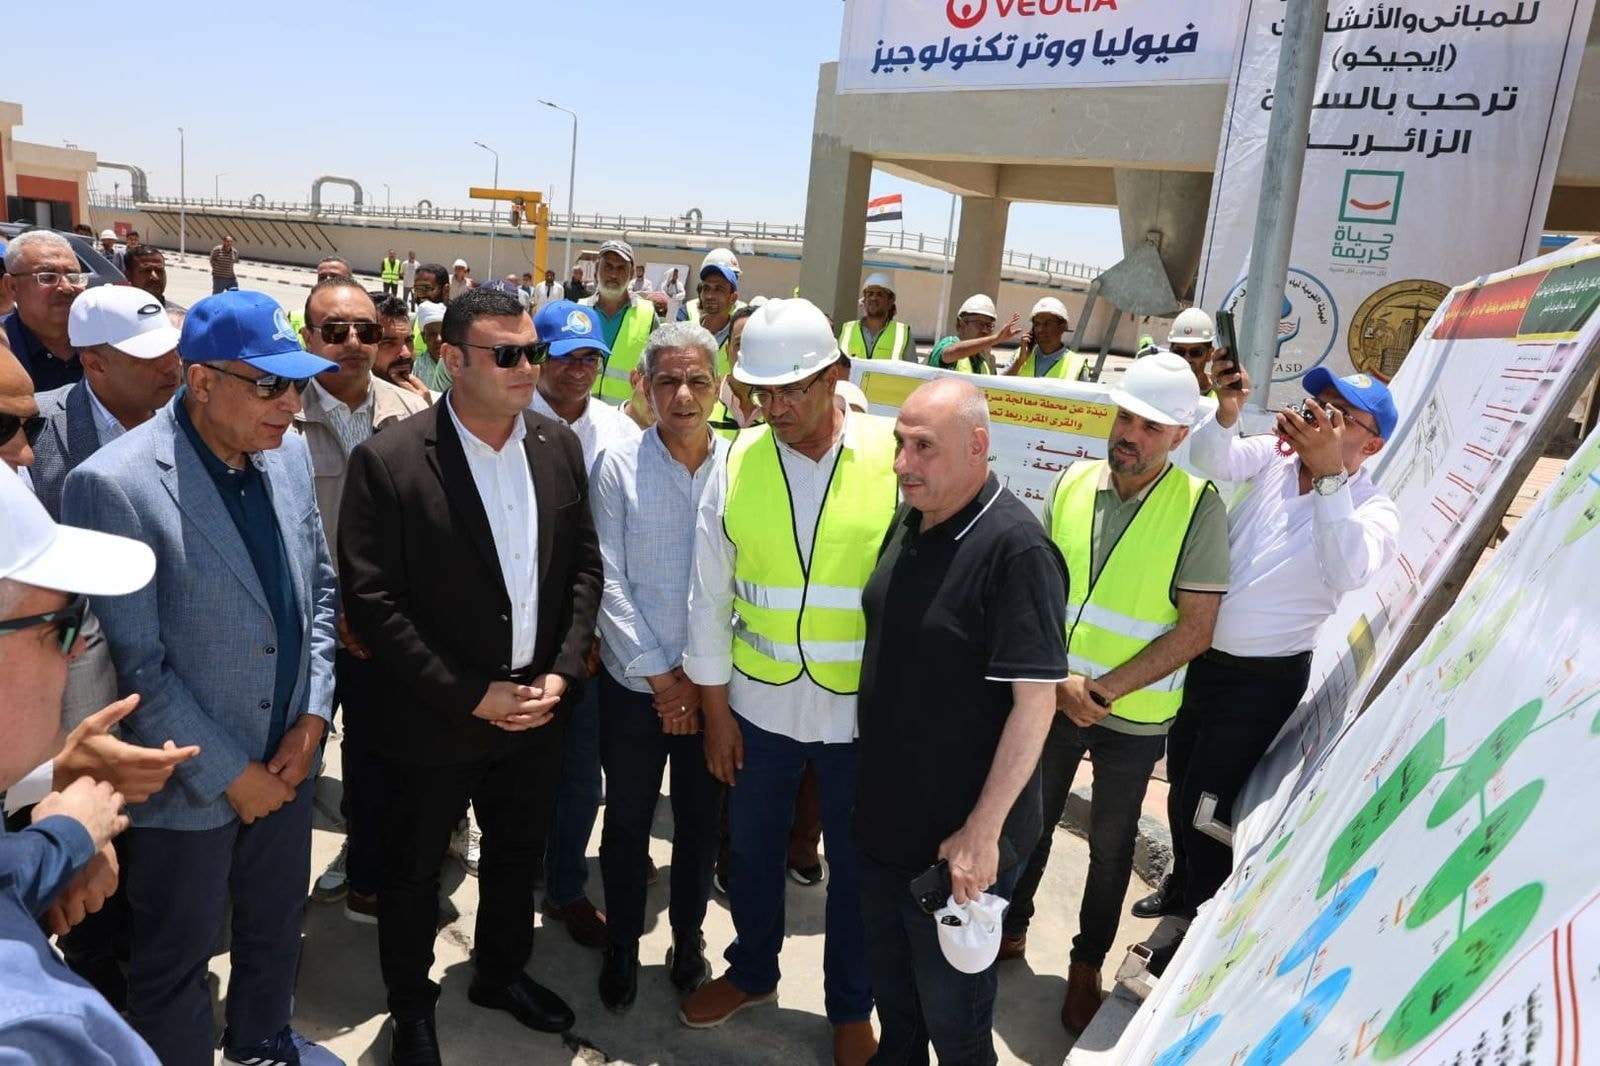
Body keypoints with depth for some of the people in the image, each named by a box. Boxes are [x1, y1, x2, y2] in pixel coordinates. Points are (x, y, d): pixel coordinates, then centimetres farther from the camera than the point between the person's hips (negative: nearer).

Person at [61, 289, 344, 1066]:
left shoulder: (288, 454, -3)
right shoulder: (113, 484, -22)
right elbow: (133, 666, -20)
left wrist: (313, 718, -3)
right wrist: (229, 773, -14)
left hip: (289, 757, 6)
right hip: (189, 783, -6)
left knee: (276, 925, 26)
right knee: (176, 956, 17)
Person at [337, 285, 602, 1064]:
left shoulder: (559, 446, -2)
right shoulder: (388, 461, -17)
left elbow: (584, 566, 3)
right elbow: (370, 602, -17)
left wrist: (562, 671, -8)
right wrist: (470, 696, -17)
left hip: (537, 707, 4)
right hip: (435, 718, -4)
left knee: (517, 855, 23)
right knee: (412, 873, 17)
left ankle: (501, 971, 49)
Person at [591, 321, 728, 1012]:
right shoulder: (619, 466, -6)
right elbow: (609, 581, -7)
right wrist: (659, 676, -9)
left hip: (711, 685, 1)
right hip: (634, 682, 0)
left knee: (700, 820, 14)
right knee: (627, 820, 13)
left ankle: (688, 939, 37)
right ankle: (622, 945, 35)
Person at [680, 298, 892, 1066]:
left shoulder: (895, 457, -13)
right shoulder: (738, 463, -6)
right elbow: (709, 595, 0)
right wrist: (715, 710, 2)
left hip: (865, 710, -2)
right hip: (759, 705, 2)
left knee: (857, 865, 16)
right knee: (753, 851, 20)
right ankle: (752, 971, 48)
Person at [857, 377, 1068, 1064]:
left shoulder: (1015, 549, -23)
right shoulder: (908, 523, 2)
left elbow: (1035, 702, -23)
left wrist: (983, 832, -21)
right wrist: (868, 786, 15)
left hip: (958, 838, -7)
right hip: (882, 815, 7)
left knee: (951, 1007, 14)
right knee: (889, 978, 26)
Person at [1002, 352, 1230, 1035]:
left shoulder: (1198, 506, -14)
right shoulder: (1073, 484, -5)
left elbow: (1195, 630, -16)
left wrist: (1102, 690, -19)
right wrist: (1060, 680, -13)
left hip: (1133, 716, -2)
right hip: (1054, 698, 3)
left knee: (1111, 847, 16)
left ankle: (1086, 966, 36)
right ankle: (1011, 929, 42)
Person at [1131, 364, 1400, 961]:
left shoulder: (1373, 512, -15)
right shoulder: (1273, 456, -3)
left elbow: (1349, 571, -35)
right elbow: (1211, 460, -20)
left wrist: (1328, 474, -42)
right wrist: (1227, 414, -40)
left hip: (1264, 677, -5)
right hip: (1201, 654, 5)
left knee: (1205, 799, 2)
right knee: (1180, 777, 22)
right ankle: (1182, 883, 47)